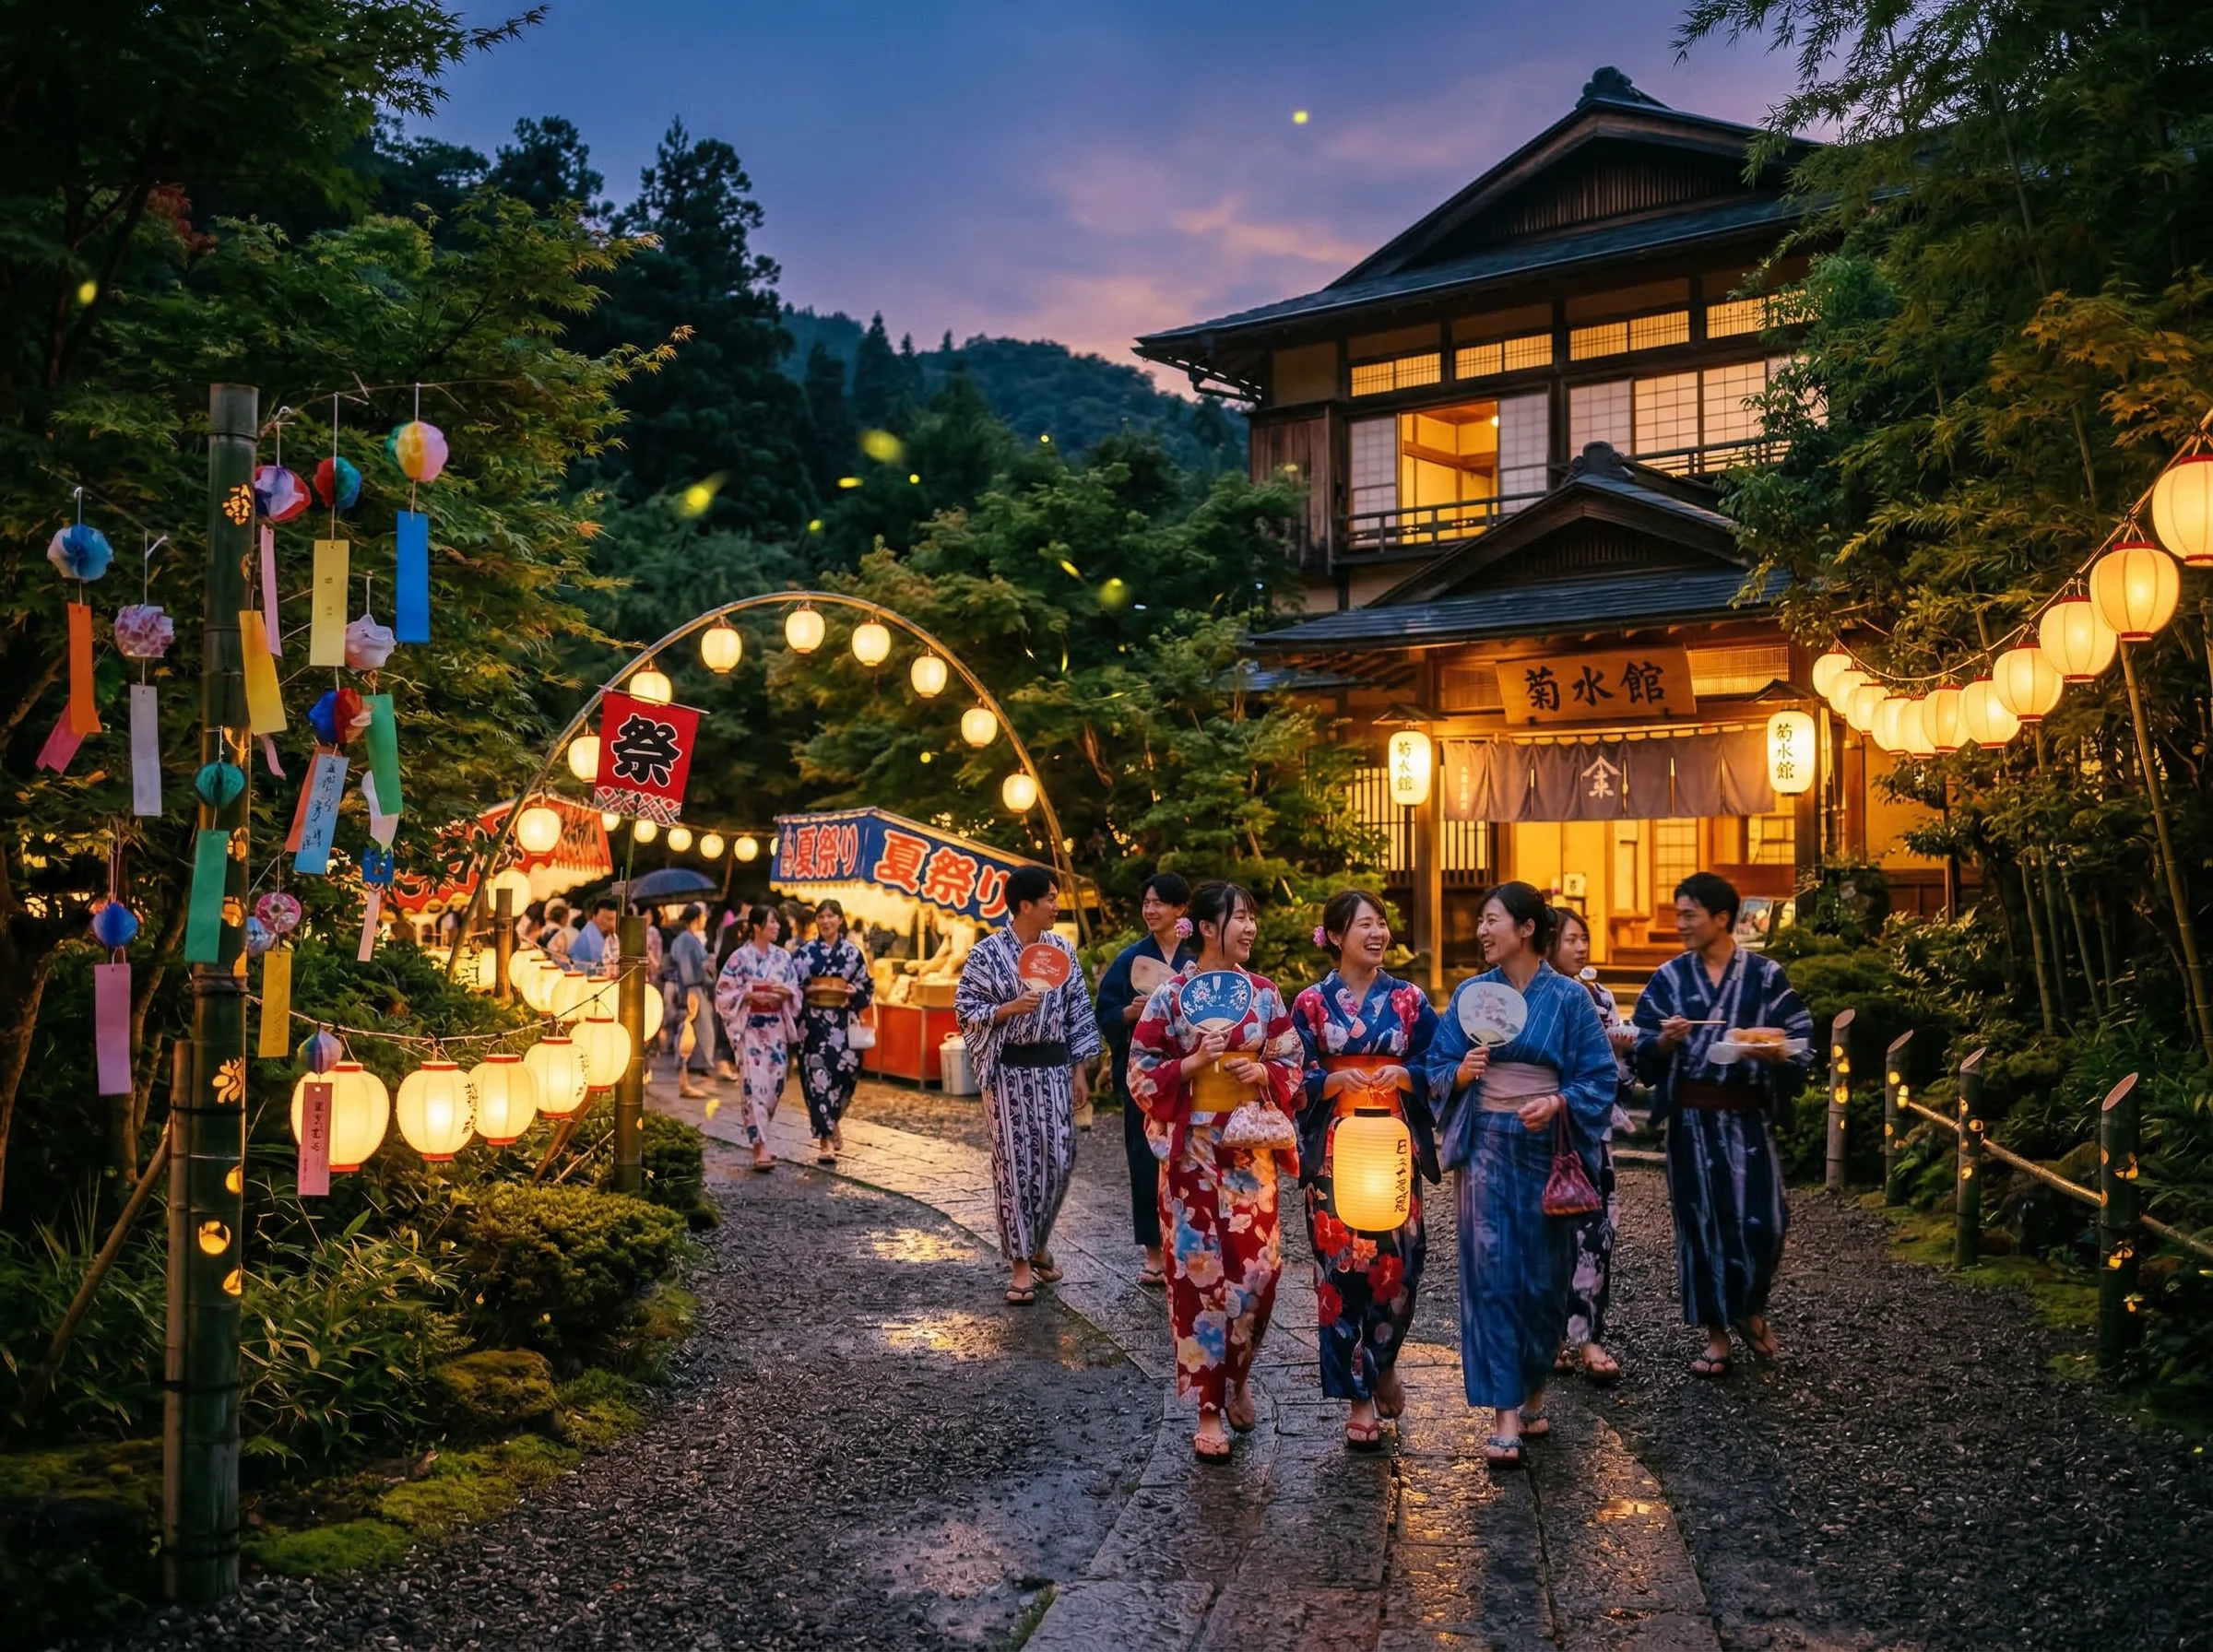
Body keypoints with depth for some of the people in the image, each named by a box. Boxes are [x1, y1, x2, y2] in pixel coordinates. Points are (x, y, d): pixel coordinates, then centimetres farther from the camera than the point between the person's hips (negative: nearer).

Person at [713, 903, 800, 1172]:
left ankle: (759, 1137, 24)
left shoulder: (783, 956, 9)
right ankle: (760, 1148, -13)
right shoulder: (740, 957, -4)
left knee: (774, 1084, 5)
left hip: (777, 1029, 5)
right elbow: (724, 993, -4)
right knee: (754, 1085, -11)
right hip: (751, 1028, -5)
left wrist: (785, 992, -7)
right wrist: (751, 995, -16)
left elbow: (796, 990, 14)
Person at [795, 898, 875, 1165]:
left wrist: (854, 992, -7)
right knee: (818, 1076, -7)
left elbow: (867, 987, 12)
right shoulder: (805, 952, 3)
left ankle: (831, 1123, 30)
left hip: (843, 1023, 1)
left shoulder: (853, 953, 6)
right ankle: (826, 1139, -2)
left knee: (843, 1073, 1)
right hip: (813, 1022, -1)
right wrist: (808, 990, -12)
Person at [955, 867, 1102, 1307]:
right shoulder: (987, 953, -8)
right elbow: (966, 1010, -6)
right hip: (1010, 1069, -4)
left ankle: (1039, 1241, 28)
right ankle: (1022, 1262, 8)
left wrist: (1080, 1069, 5)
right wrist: (1010, 1008, -21)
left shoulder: (1062, 949, 5)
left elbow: (1079, 1011, 8)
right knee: (1016, 1162, -1)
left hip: (1054, 1066, 4)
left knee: (1058, 1158, 4)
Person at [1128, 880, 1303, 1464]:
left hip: (1251, 1148, 3)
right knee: (1198, 1273, -2)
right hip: (1192, 1149, -3)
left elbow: (1293, 1065, 12)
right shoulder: (1170, 994, -3)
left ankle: (1236, 1377, 27)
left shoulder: (1264, 993, 6)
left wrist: (1265, 1071, -8)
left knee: (1256, 1267, 0)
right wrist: (1193, 1063, -16)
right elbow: (1141, 1074, -1)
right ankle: (1208, 1409, 9)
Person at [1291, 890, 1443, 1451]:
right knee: (1340, 1267, -3)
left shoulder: (1409, 999, 7)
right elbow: (1295, 1078, 1)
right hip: (1334, 1152, -1)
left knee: (1396, 1261, 0)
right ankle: (1359, 1394, 8)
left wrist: (1406, 1075, -13)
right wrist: (1333, 1081, -16)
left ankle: (1383, 1365, 29)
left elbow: (1436, 1068, 6)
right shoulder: (1312, 1003, 3)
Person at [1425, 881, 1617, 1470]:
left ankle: (1533, 1393, 28)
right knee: (1491, 1274, -4)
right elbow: (1437, 1067, 6)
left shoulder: (1568, 998, -1)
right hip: (1486, 1146, 1)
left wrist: (1556, 1102, -19)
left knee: (1543, 1276, 8)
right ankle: (1506, 1416, -1)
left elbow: (1598, 1078, -2)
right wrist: (1462, 1072, -15)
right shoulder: (1472, 994, 4)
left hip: (1546, 1147, -1)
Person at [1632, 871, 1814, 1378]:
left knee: (1760, 1221, -4)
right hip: (1692, 1116, 1)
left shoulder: (1765, 975, 1)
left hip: (1748, 1115, -1)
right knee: (1702, 1221, 4)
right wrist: (1665, 1040, -16)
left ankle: (1751, 1309, 25)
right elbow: (1644, 1049, 6)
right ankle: (1716, 1334, 16)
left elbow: (1801, 1039, 1)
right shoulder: (1669, 978, 5)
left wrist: (1776, 1052, -20)